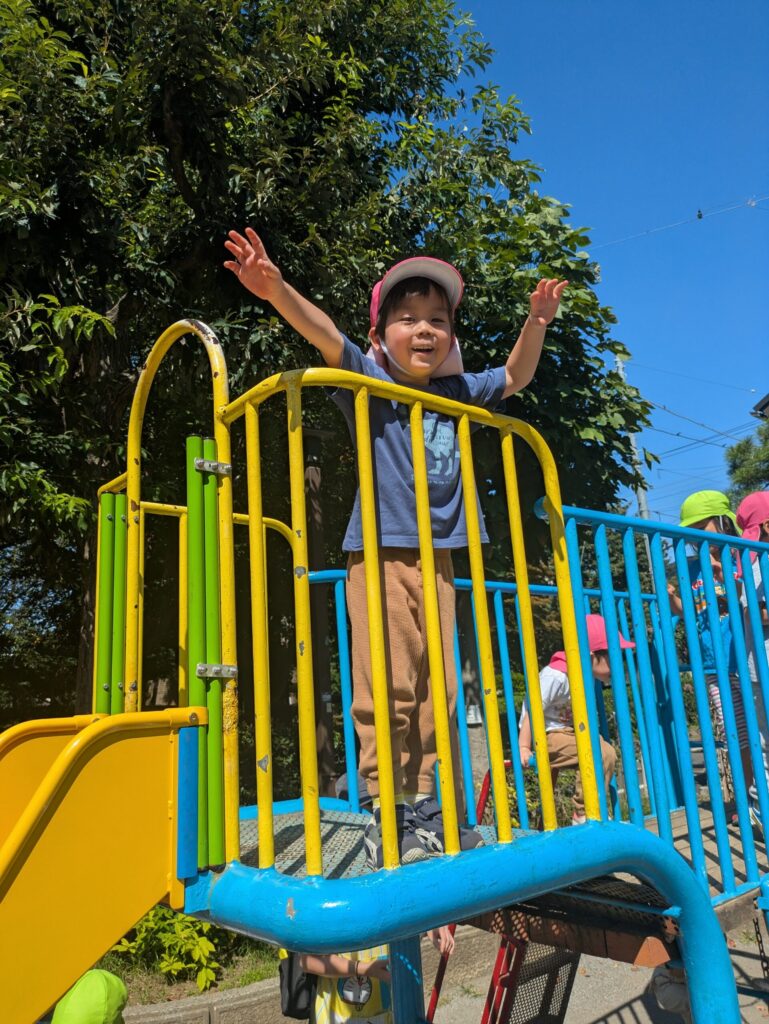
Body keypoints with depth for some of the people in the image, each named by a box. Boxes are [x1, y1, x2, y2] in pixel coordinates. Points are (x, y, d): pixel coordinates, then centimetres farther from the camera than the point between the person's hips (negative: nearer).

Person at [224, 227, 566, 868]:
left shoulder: (457, 394, 13)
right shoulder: (371, 385, -2)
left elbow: (514, 378, 25)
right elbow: (327, 336, -18)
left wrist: (537, 322, 11)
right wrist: (276, 290, -35)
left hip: (437, 558, 6)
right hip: (382, 556, -5)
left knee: (435, 691, 9)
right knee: (386, 688, -8)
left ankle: (425, 811, 21)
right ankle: (388, 817, 6)